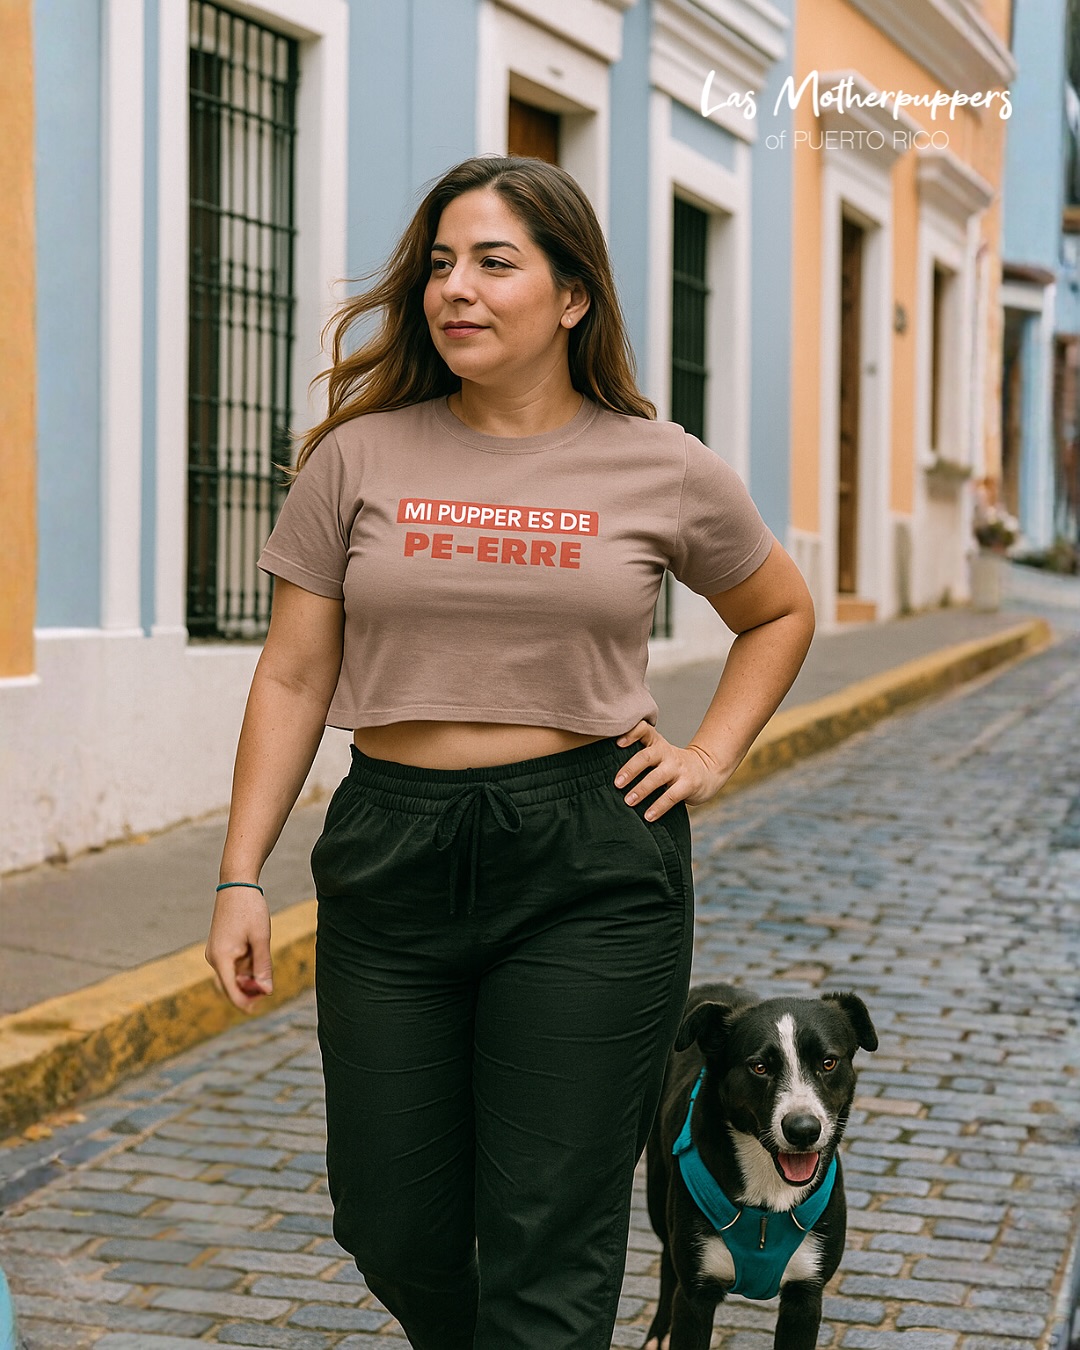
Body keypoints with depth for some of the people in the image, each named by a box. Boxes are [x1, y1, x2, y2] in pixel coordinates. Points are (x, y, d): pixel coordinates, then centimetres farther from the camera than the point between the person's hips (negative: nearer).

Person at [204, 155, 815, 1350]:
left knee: (548, 1245, 0)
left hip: (593, 868, -2)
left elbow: (780, 614, 19)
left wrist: (711, 756, 6)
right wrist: (240, 879, 0)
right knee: (393, 1231, 10)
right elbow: (293, 680, 5)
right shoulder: (360, 457, 3)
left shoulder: (665, 472, 2)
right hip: (392, 855, 2)